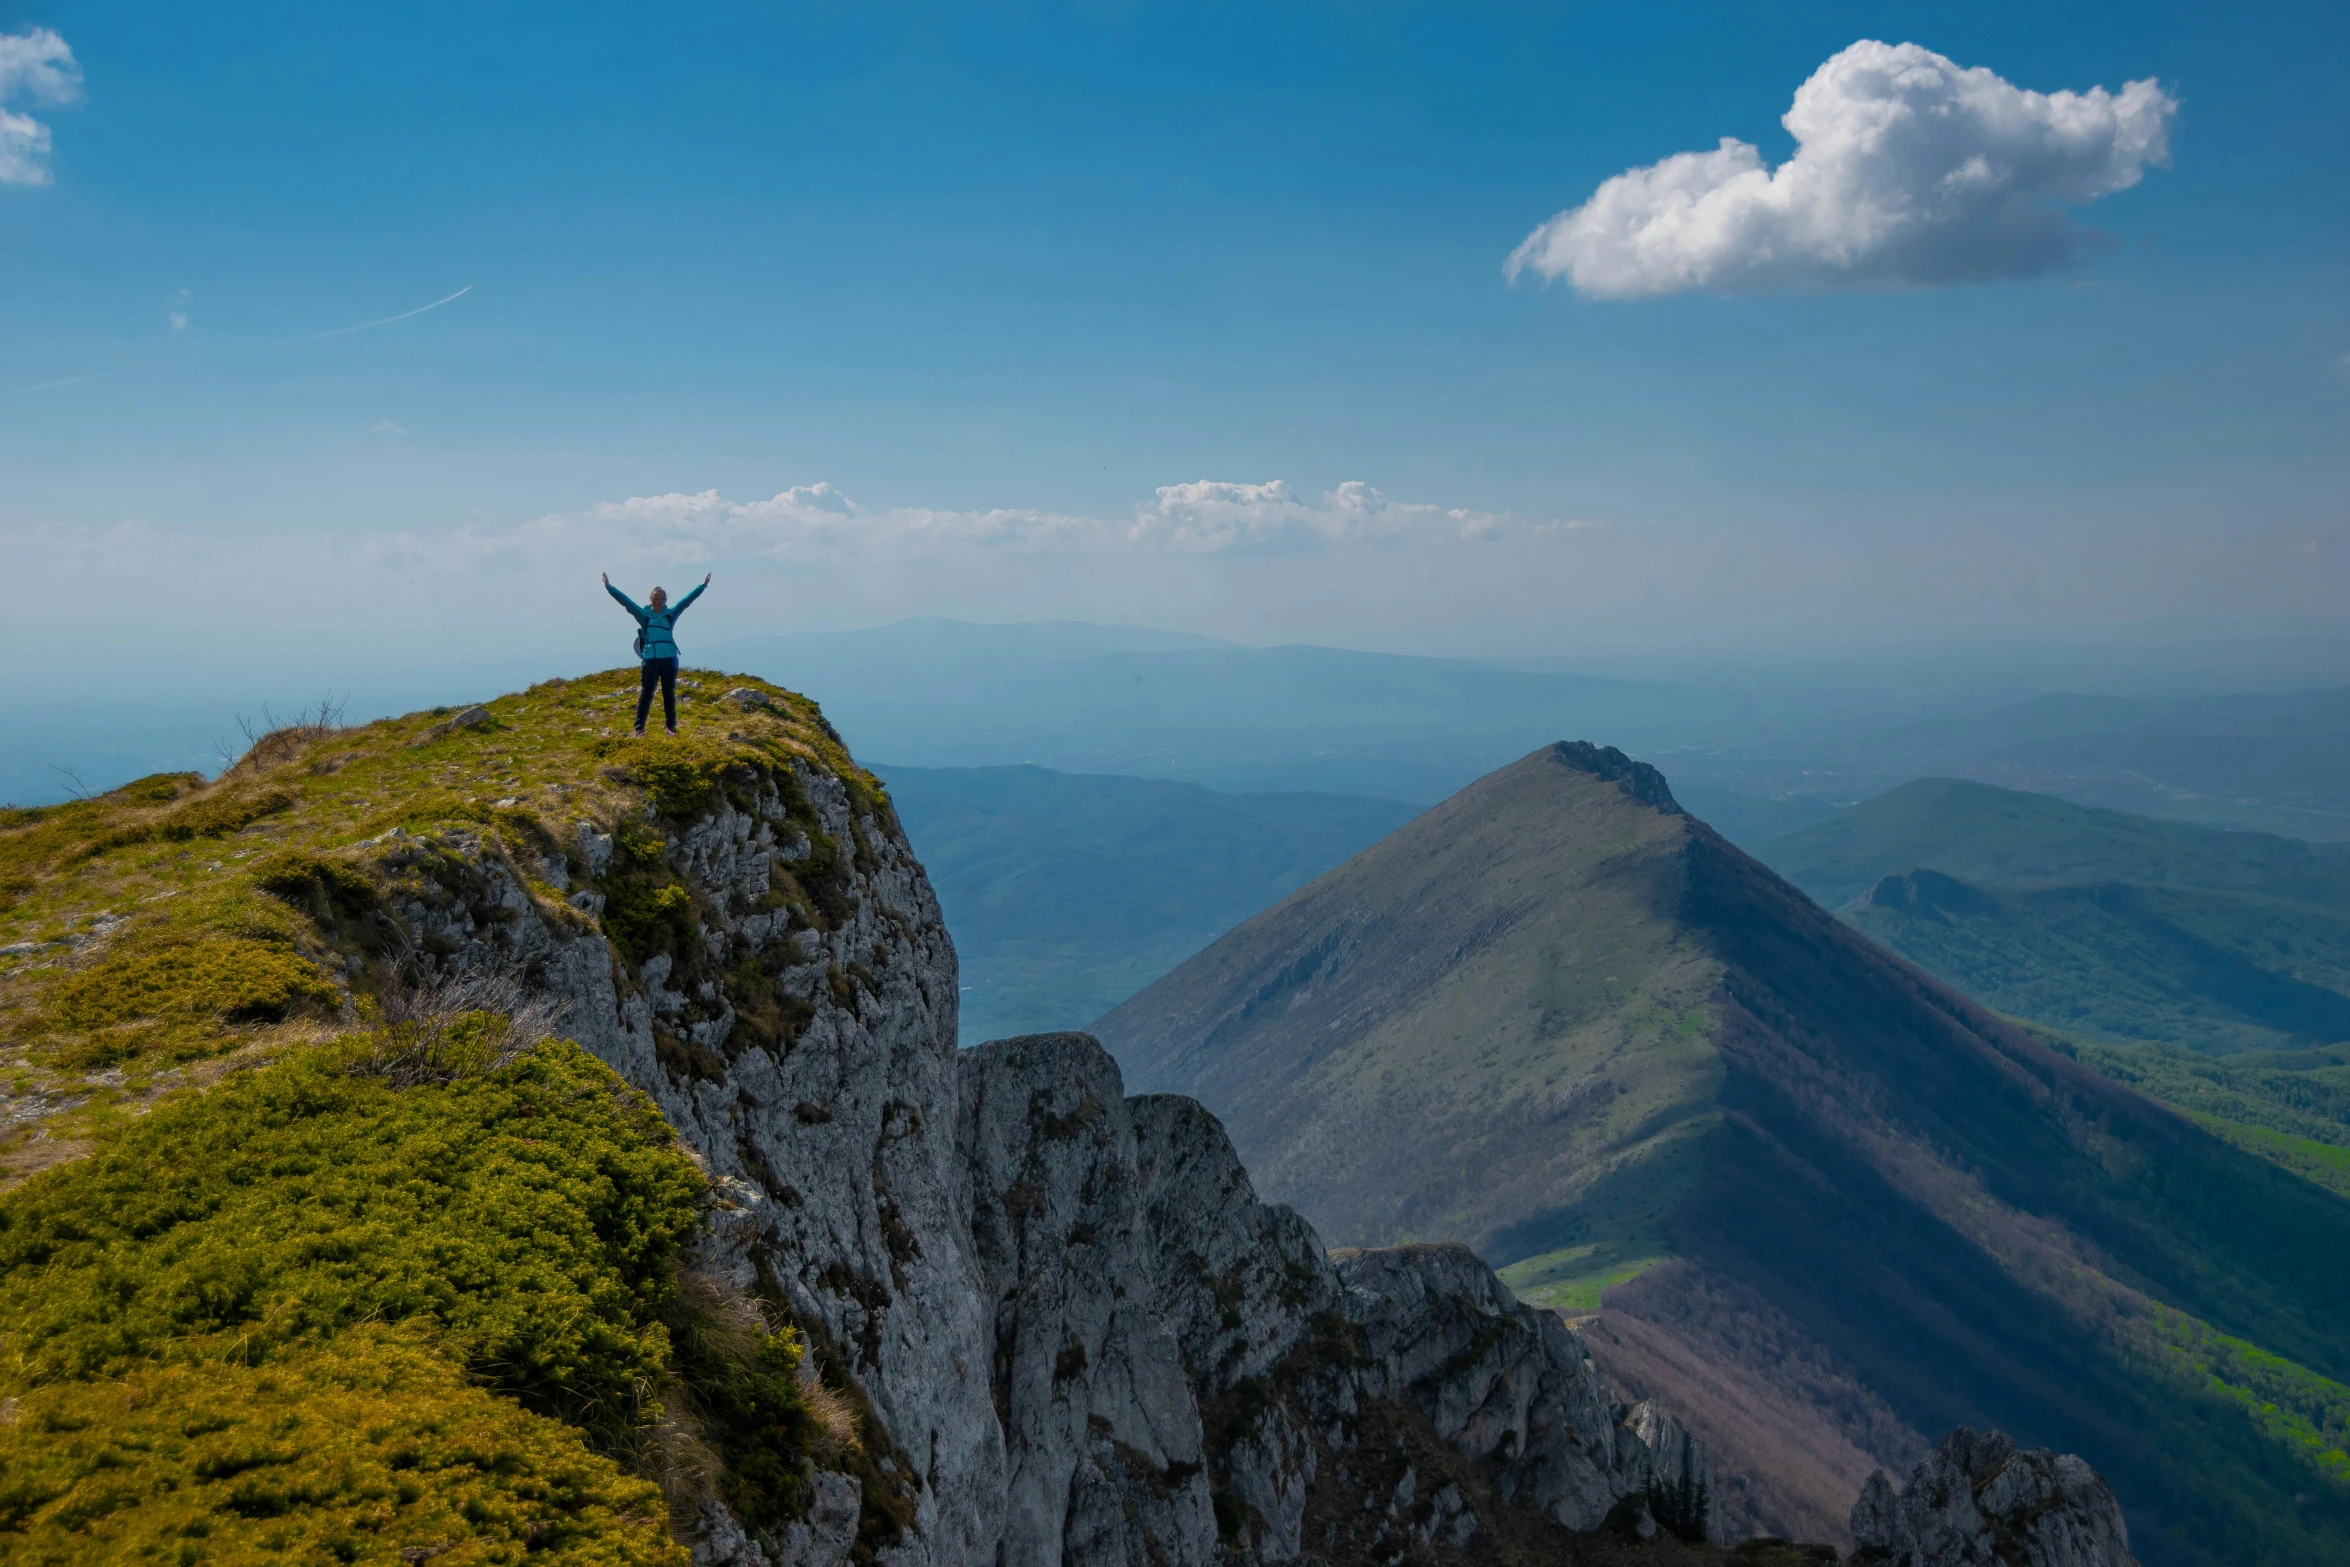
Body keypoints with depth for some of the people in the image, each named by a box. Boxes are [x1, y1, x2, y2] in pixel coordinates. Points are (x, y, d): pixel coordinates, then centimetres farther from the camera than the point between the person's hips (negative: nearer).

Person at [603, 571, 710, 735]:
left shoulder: (670, 614, 8)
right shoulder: (644, 614, 5)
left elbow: (686, 601, 6)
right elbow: (626, 601, 1)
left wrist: (702, 586, 3)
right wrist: (609, 587, -6)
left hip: (669, 659, 1)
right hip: (650, 660, -1)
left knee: (669, 694, 8)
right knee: (645, 694, 2)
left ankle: (671, 726, 15)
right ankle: (639, 727, 4)